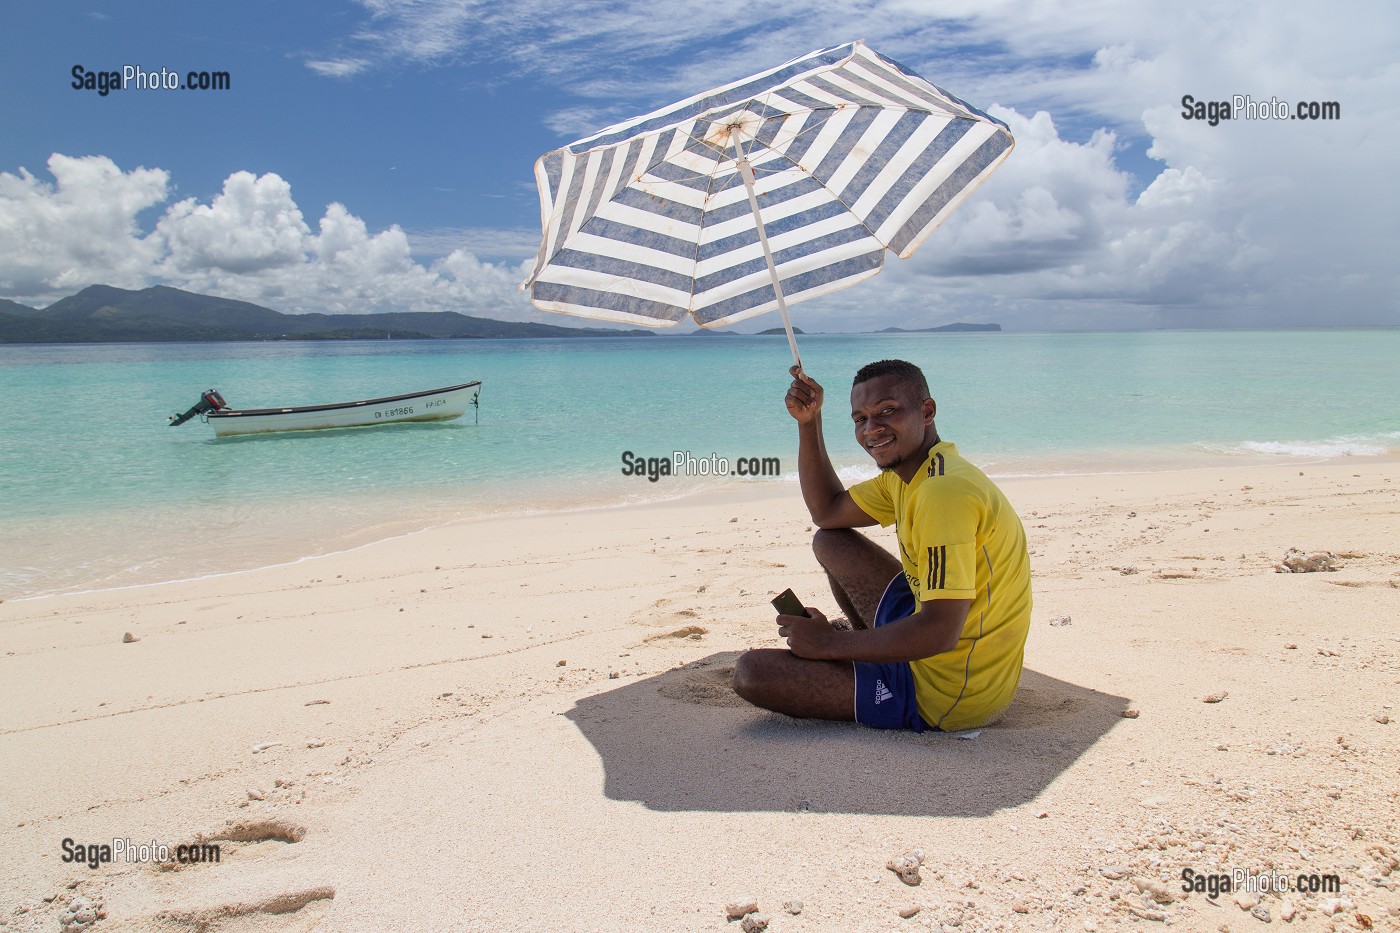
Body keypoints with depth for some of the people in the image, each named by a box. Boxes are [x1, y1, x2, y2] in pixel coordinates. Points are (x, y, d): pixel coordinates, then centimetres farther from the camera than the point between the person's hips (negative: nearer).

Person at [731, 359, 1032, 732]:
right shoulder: (905, 474, 7)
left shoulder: (944, 492, -26)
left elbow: (939, 632, -30)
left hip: (951, 692, -10)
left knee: (752, 672, -17)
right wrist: (809, 421, 7)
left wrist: (830, 642, -18)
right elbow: (827, 513, 18)